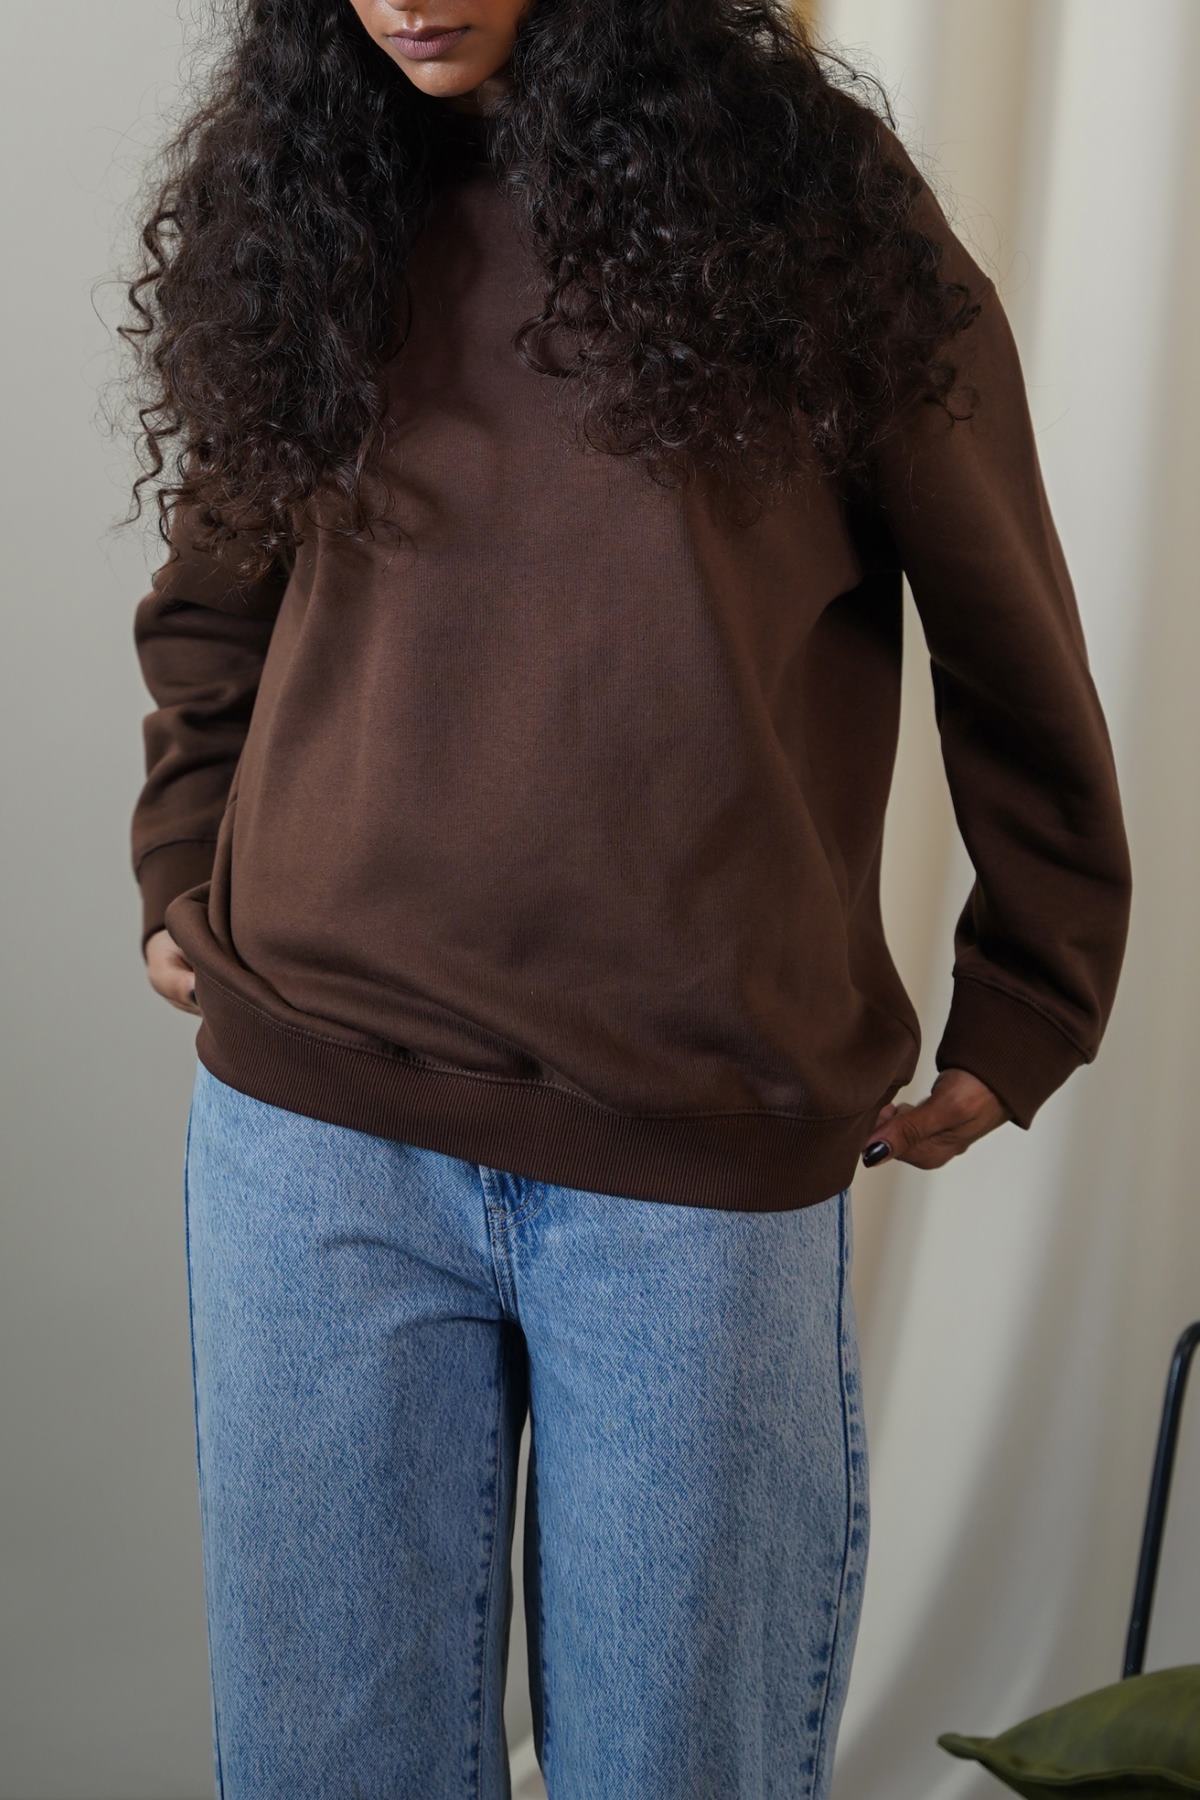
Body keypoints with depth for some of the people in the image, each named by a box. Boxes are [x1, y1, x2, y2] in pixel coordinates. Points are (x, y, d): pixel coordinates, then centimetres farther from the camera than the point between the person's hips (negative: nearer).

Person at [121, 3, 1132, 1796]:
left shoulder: (806, 192, 0)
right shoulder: (303, 210, 9)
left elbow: (1012, 652, 6)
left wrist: (1021, 1021, 8)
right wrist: (182, 880, 12)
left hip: (710, 1161, -2)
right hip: (312, 1122, 3)